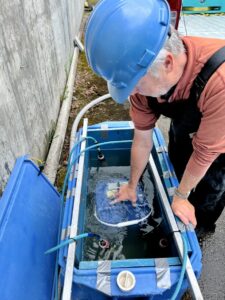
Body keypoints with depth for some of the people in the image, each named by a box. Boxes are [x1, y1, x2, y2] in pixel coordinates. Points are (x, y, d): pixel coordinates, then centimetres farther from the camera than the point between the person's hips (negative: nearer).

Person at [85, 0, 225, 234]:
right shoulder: (143, 76, -28)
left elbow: (204, 153, -31)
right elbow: (142, 138, -15)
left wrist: (181, 195, -14)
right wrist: (132, 185, -2)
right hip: (184, 132, 4)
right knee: (176, 176, 21)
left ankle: (200, 229, 48)